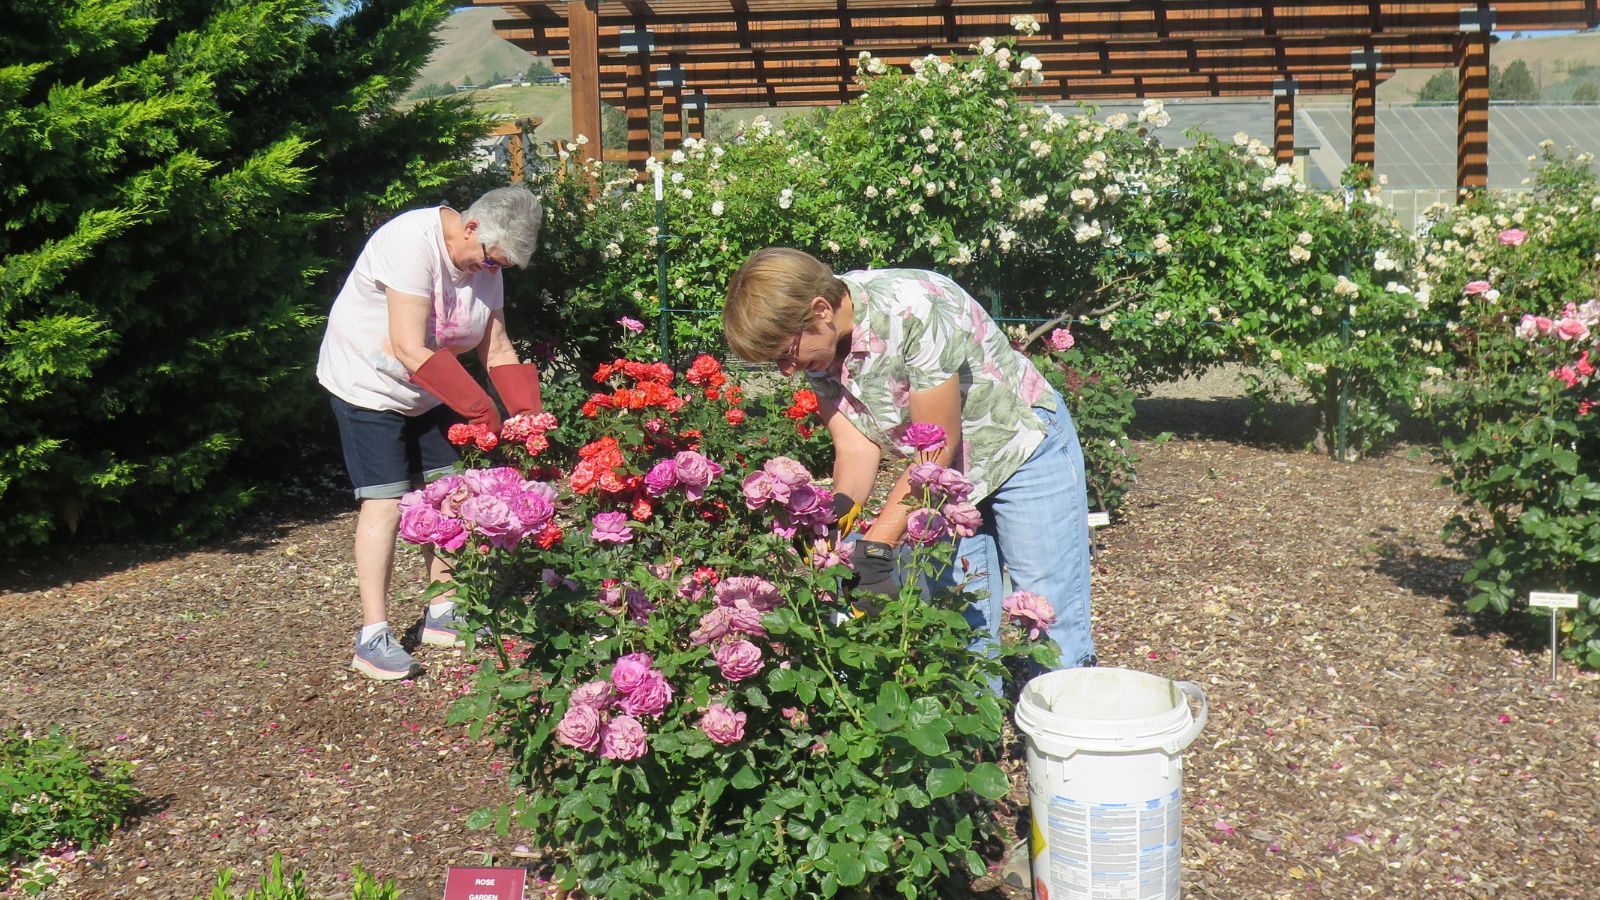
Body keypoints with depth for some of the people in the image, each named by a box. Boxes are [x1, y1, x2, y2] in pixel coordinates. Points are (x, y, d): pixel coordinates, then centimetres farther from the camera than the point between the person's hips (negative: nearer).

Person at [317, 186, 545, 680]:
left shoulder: (485, 264, -4)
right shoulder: (412, 242, -29)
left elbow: (498, 351, -3)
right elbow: (410, 350, -33)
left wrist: (528, 415, -17)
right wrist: (481, 410, -32)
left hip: (432, 394, 7)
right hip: (369, 386, -7)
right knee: (386, 503, -11)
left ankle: (441, 615, 18)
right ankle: (372, 636, -6)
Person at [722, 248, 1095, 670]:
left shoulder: (914, 311, -33)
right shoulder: (819, 343, -12)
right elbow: (856, 446, -10)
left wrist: (876, 546, -31)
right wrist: (839, 509, -31)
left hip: (1025, 450, -6)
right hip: (948, 476, 6)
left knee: (1051, 626, -5)